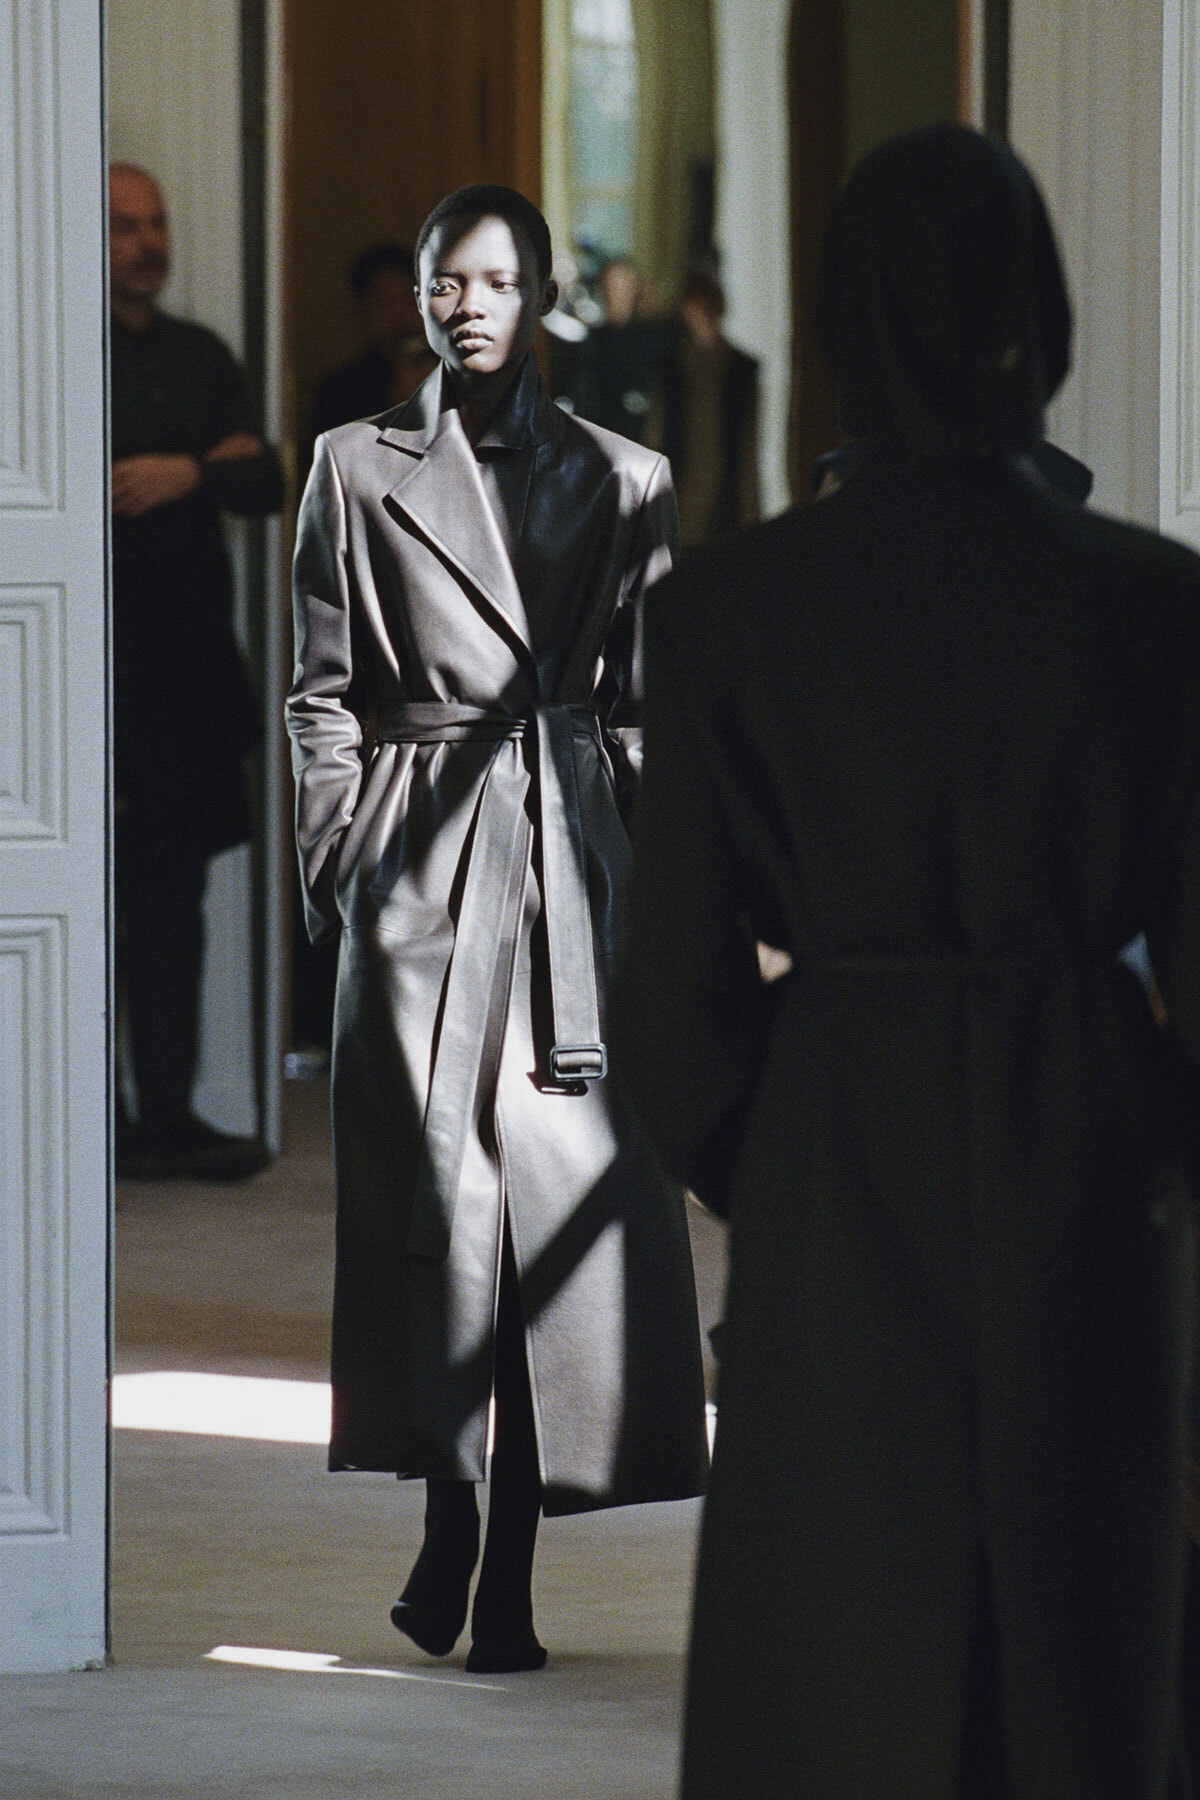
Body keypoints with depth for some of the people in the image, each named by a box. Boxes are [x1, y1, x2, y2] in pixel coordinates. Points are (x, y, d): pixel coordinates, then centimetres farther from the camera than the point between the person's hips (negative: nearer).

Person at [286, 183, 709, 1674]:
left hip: (570, 869, 1)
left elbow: (644, 709, 10)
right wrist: (338, 867, -2)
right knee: (437, 1183, -8)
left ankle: (507, 1583, 3)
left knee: (563, 1192, -3)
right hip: (422, 869, -1)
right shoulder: (359, 471, 7)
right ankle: (449, 1510, 9)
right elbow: (322, 694, 6)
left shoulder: (619, 483, 9)